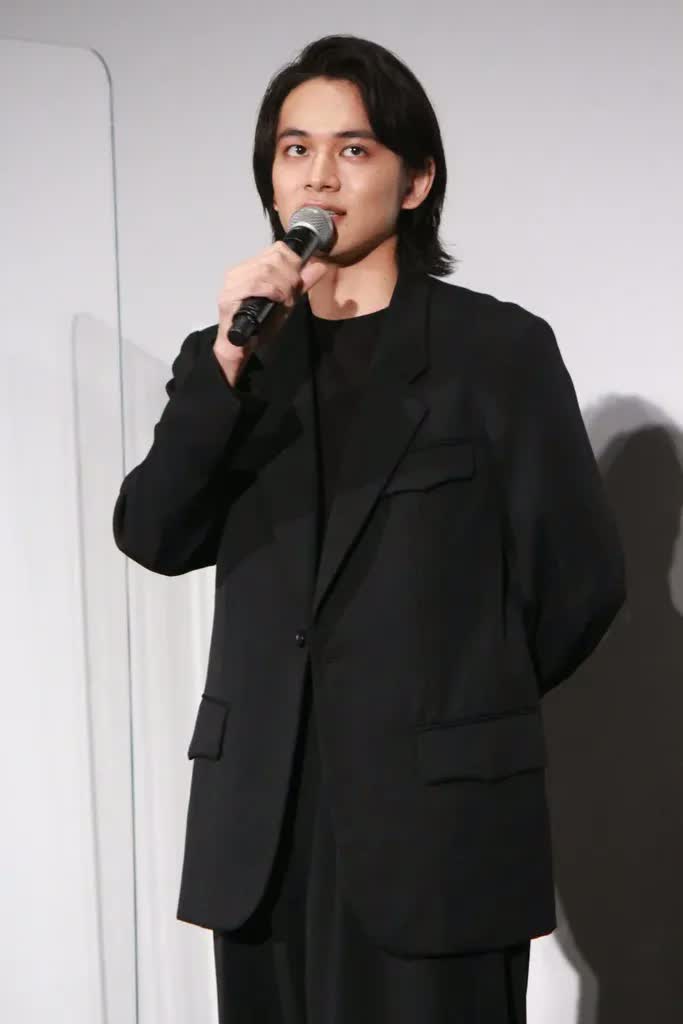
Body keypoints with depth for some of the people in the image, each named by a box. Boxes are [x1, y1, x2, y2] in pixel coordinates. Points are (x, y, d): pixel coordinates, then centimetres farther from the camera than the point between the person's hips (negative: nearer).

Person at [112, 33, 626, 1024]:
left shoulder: (500, 347, -1)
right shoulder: (231, 354, 11)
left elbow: (579, 578, 2)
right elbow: (152, 537, -2)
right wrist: (228, 362, -13)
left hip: (439, 815, -3)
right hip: (263, 823, 4)